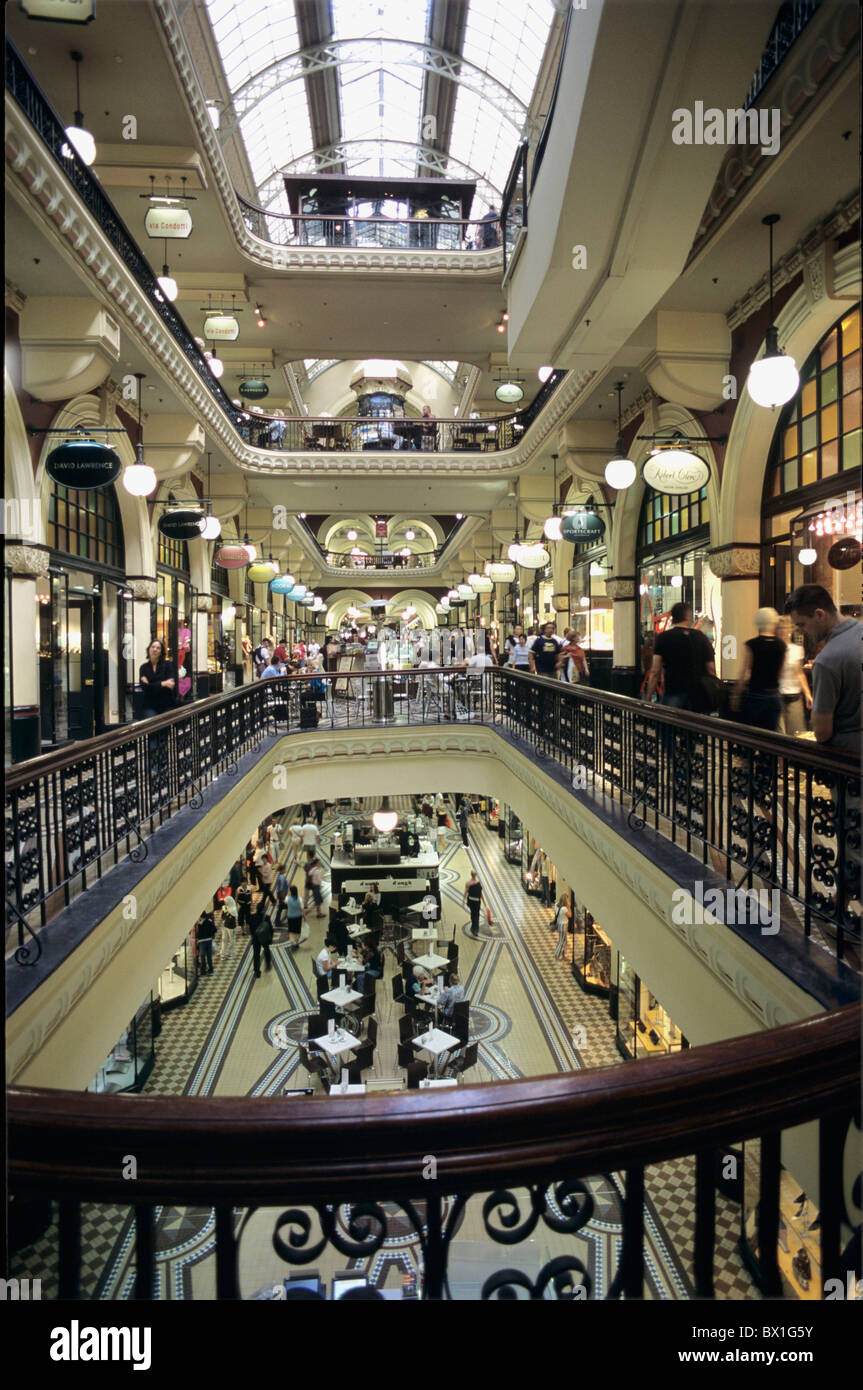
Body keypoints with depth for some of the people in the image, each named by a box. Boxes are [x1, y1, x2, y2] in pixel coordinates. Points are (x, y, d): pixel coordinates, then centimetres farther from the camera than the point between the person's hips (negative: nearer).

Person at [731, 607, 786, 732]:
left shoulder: (751, 645, -9)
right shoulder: (781, 644, 4)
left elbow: (745, 674, -9)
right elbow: (780, 670, 16)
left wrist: (736, 696, -1)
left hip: (754, 695, -4)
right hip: (774, 696, 4)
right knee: (771, 734, 7)